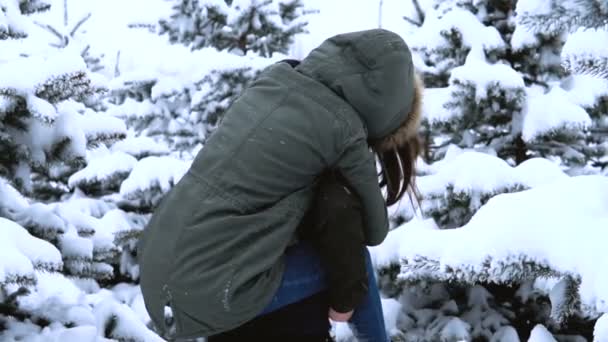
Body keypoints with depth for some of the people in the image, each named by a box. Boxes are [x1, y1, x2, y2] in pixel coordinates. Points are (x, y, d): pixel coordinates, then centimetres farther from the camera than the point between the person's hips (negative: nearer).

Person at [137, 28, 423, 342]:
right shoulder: (343, 128, -10)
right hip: (207, 293, -7)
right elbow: (374, 229, 2)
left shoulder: (276, 77, 9)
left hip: (157, 268, 7)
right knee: (351, 257, 9)